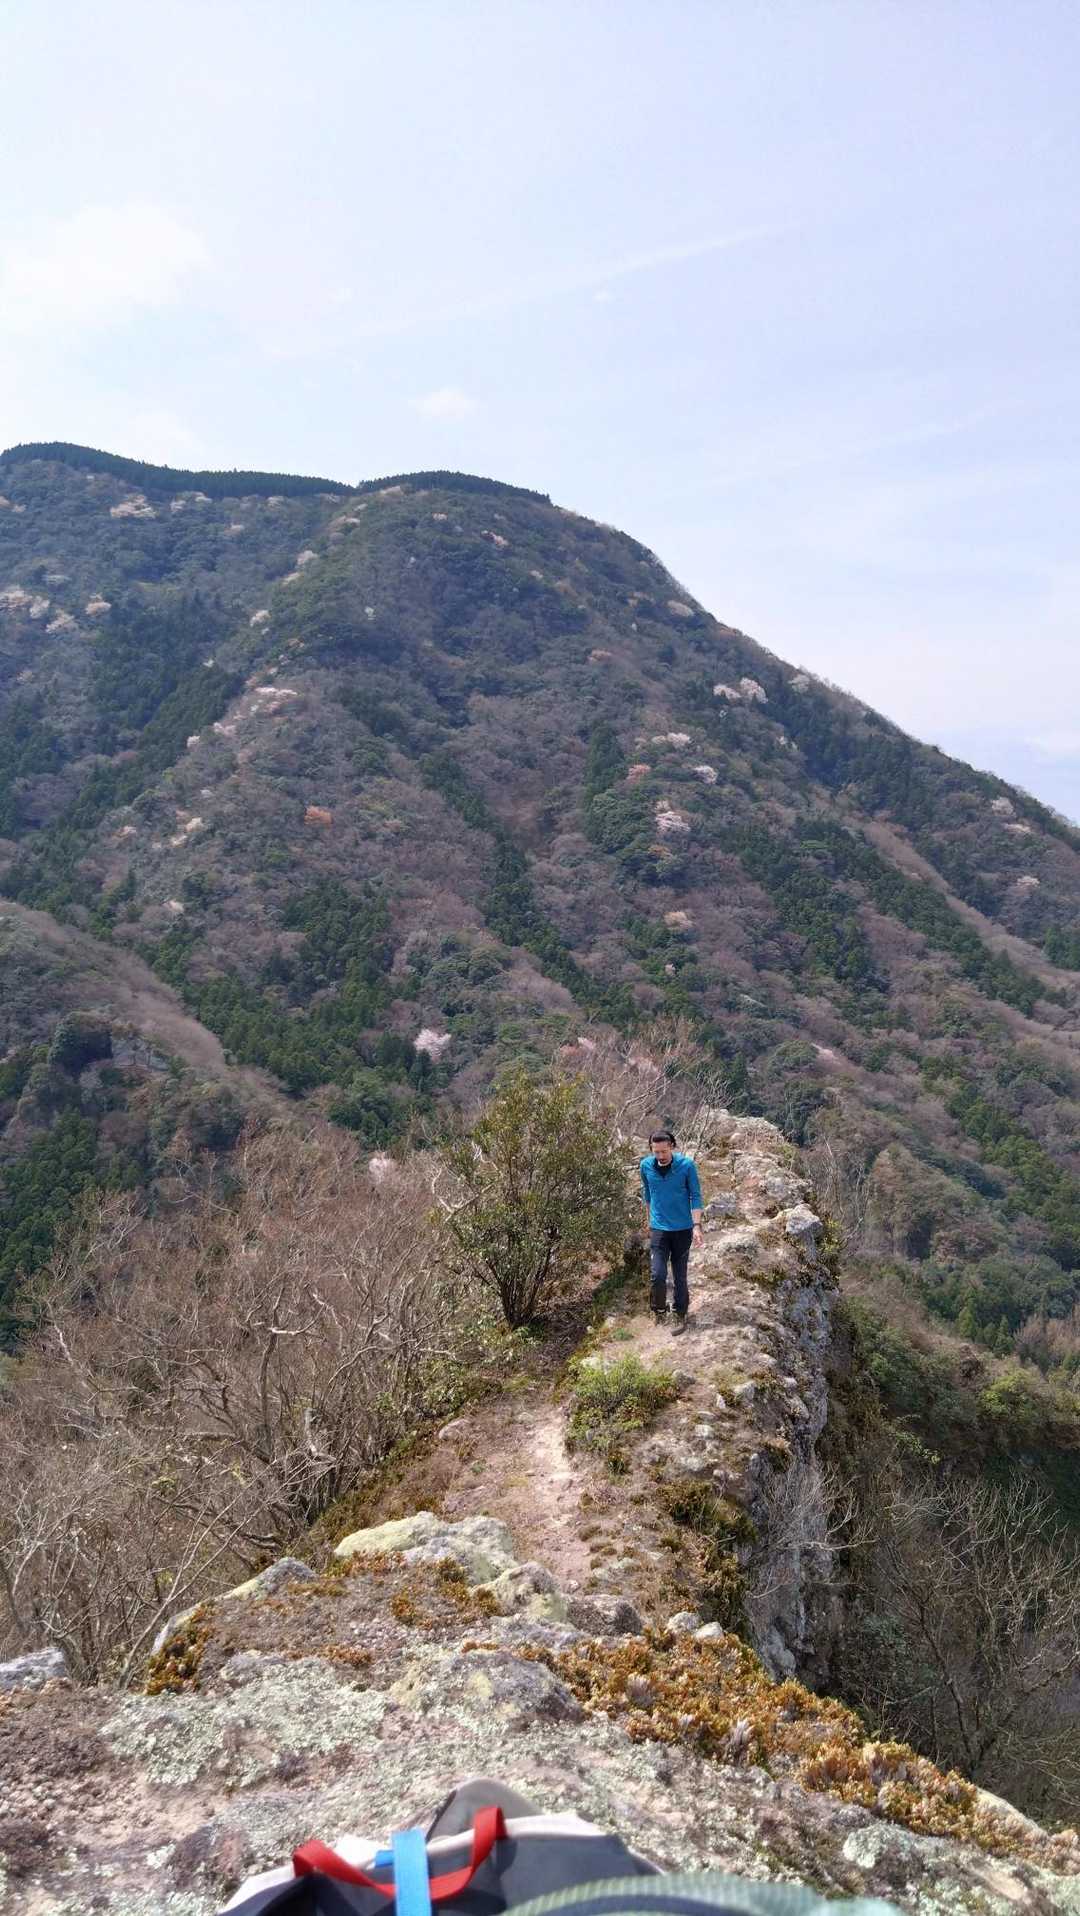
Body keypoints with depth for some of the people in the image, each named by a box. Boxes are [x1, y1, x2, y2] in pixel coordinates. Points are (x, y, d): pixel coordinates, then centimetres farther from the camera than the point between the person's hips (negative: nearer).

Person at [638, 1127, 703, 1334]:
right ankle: (659, 1312, 17)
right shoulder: (646, 1166, -6)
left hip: (682, 1229, -1)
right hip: (658, 1229, 1)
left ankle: (681, 1316, 24)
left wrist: (697, 1226, -13)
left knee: (679, 1276, 6)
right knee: (657, 1275, -8)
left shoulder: (687, 1165, -13)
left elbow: (695, 1196, -6)